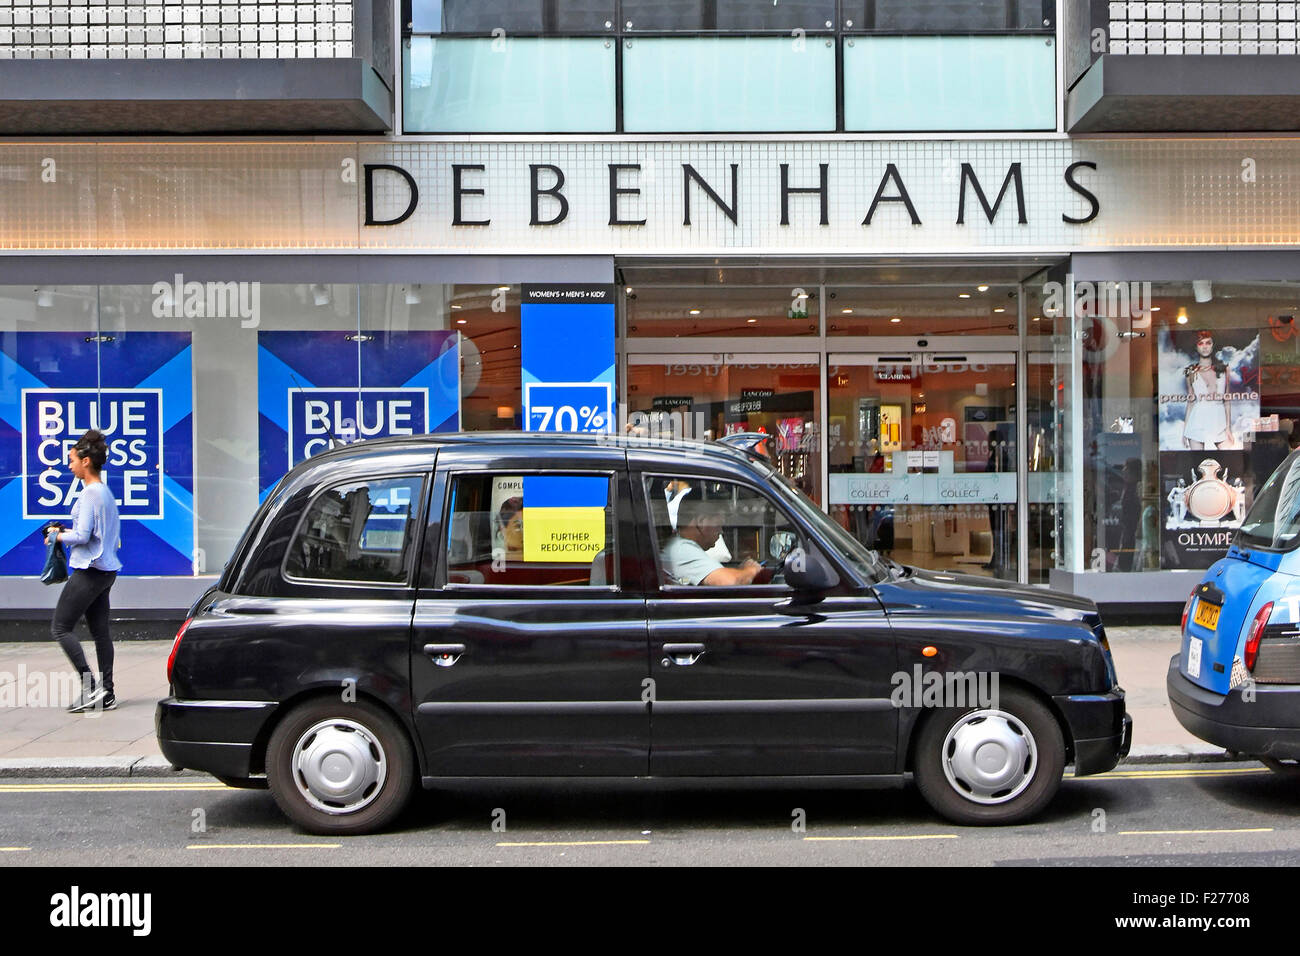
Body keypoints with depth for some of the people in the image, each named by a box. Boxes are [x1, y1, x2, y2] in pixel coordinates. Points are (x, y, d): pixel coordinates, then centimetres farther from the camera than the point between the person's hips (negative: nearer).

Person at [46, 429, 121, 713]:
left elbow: (82, 535, -19)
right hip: (106, 570, 9)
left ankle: (90, 686, -6)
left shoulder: (91, 493, -15)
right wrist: (66, 533, 13)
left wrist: (58, 535, -2)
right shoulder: (105, 492, 14)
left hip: (89, 570, -9)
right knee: (100, 631, 10)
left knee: (60, 628, -3)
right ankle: (106, 693, 11)